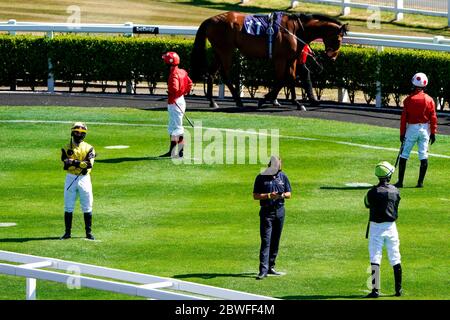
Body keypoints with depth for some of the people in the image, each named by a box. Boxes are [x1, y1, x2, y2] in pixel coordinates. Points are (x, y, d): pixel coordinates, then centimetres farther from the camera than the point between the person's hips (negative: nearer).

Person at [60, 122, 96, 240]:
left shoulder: (89, 148, 4)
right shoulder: (66, 148, 5)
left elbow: (89, 164, -12)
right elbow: (66, 163, -11)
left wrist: (74, 162, -21)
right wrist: (81, 163, -22)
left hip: (84, 179, 0)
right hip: (70, 179, 0)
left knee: (87, 207, 1)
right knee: (68, 207, 1)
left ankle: (89, 232, 8)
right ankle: (68, 232, 7)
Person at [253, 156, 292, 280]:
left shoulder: (282, 176, 8)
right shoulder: (261, 177, -3)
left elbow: (289, 194, 12)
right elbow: (255, 195, -3)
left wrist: (283, 195, -11)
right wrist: (269, 196, -18)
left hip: (279, 211, 4)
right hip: (267, 212, -4)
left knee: (275, 241, 9)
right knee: (266, 241, -11)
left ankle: (271, 267, 19)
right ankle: (263, 270, -16)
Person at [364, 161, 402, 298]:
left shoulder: (373, 192, -15)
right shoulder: (395, 191, -4)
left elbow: (367, 204, 4)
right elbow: (395, 209, 7)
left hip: (376, 227, -3)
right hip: (391, 226, 3)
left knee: (375, 258, -1)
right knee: (395, 259, 12)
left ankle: (375, 290, -7)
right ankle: (398, 289, 17)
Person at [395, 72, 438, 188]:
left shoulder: (409, 99, -7)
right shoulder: (429, 100, -2)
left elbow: (404, 118, -6)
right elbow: (433, 118, -1)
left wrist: (402, 133, 0)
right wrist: (433, 133, 7)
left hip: (411, 128, -2)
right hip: (425, 129, 2)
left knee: (404, 155, 5)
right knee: (423, 156, 5)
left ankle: (400, 181, 3)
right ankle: (420, 182, 3)